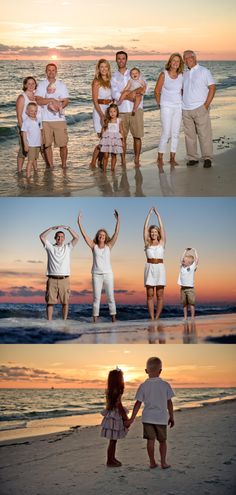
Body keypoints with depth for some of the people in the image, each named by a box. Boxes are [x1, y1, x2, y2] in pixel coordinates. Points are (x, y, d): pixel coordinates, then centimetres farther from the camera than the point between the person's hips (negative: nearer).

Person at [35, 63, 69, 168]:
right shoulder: (41, 85, 5)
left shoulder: (61, 85, 11)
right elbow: (38, 100, -8)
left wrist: (59, 106, -17)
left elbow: (66, 101, 3)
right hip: (45, 119, -1)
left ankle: (64, 165, 9)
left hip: (59, 118, 1)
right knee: (47, 144, 3)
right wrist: (52, 100, -15)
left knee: (63, 144, -3)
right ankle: (50, 166, 13)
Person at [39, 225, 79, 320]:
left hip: (64, 279, 1)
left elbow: (76, 238, 0)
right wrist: (52, 228, -7)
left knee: (65, 302, 1)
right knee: (50, 302, -2)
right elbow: (42, 237, -2)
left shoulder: (67, 247, 12)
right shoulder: (50, 247, 10)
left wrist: (68, 228, -7)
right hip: (52, 279, -1)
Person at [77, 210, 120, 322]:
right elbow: (84, 234, -1)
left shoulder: (108, 246, 5)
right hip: (96, 275, -1)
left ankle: (113, 318, 5)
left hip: (108, 274, 1)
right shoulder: (94, 246, 4)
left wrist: (118, 220, -9)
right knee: (96, 298, -1)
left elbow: (116, 233, -2)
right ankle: (95, 319, 2)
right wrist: (79, 222, -6)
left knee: (111, 297, 1)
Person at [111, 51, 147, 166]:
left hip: (136, 109, 0)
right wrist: (129, 97, -14)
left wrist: (134, 92, -16)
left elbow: (144, 88, 2)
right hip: (121, 110, 0)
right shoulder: (114, 77, 10)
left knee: (137, 136, -1)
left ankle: (137, 160, 7)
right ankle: (123, 161, 8)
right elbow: (115, 94, -4)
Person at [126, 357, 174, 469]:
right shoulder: (165, 385, -5)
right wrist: (171, 417, 11)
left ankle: (152, 462, 11)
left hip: (148, 417, 0)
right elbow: (169, 403, 0)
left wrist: (131, 419, 2)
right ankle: (163, 462, 12)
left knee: (150, 440, 6)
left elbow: (138, 404, -4)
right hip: (161, 418, 0)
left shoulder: (143, 386, -4)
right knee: (162, 441, 12)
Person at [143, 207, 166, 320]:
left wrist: (157, 214, 2)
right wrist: (149, 214, 2)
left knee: (160, 295, -1)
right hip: (149, 268, 0)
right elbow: (145, 228, 2)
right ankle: (152, 318, 1)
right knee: (150, 295, -1)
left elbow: (162, 227, 0)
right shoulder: (147, 243, 7)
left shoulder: (162, 243, 6)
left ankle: (157, 318, 4)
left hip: (160, 268, 0)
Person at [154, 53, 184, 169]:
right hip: (166, 107, -4)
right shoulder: (163, 75, -6)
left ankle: (172, 158, 12)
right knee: (166, 133, -10)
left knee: (175, 133, 5)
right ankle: (160, 158, -1)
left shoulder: (181, 75, 5)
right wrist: (160, 104, 2)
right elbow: (157, 91, 0)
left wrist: (182, 102, 9)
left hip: (178, 107, 4)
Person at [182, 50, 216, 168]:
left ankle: (207, 158, -3)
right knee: (189, 135, 4)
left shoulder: (204, 71, 1)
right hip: (186, 110, 5)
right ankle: (192, 158, 10)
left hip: (200, 108, -5)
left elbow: (212, 88, -3)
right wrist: (181, 104, 8)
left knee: (204, 134, -6)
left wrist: (206, 105, -10)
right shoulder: (185, 74, 16)